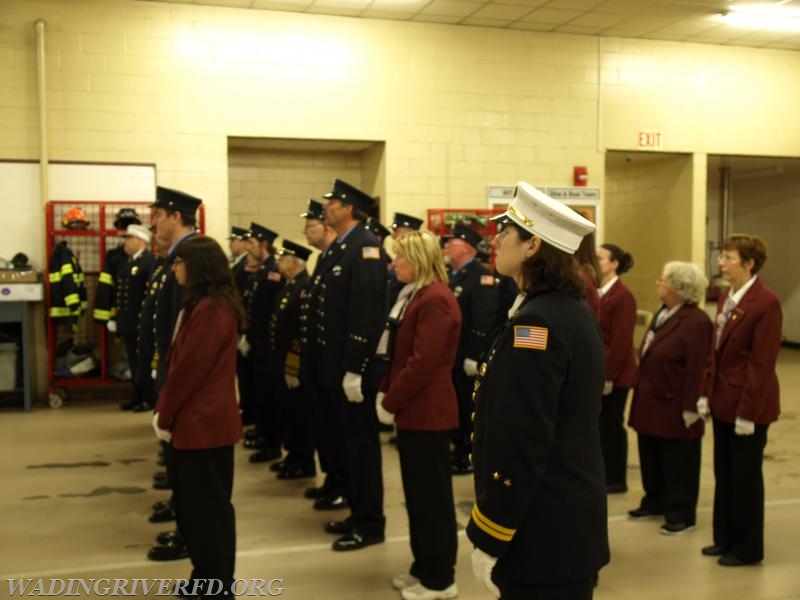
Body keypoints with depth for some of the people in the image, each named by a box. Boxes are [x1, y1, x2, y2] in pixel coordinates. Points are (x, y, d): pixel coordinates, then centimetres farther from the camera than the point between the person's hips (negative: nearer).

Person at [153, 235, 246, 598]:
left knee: (207, 506, 2)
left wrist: (164, 416, -10)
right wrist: (166, 411, 11)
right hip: (197, 420, 10)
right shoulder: (204, 305, 12)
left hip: (203, 423, -10)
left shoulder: (210, 310, -20)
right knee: (194, 503, 17)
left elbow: (188, 369, -20)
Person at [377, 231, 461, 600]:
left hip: (428, 411, -10)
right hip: (414, 409, 10)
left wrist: (390, 402, -16)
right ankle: (424, 568, 28)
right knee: (417, 492, 16)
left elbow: (423, 362, -23)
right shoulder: (415, 295, 14)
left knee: (433, 494, 1)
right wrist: (385, 392, 6)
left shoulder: (435, 299, -18)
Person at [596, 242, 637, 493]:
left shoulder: (623, 296, -13)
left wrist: (608, 376, -18)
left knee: (612, 425, 3)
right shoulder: (595, 292, 9)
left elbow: (621, 341, -17)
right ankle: (600, 475, 24)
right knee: (598, 424, 12)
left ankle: (616, 479, 15)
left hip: (614, 375, -7)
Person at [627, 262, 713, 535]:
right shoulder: (662, 313, 10)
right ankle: (655, 502, 34)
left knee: (677, 462, 5)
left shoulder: (696, 321, -19)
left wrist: (690, 407, -21)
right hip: (651, 402, 9)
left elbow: (697, 369, -21)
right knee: (651, 457, 18)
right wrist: (641, 390, 15)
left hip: (674, 406, -9)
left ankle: (681, 514, 17)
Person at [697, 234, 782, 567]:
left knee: (746, 477, 6)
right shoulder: (726, 296, 7)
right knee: (723, 474, 16)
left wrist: (748, 412, -18)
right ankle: (725, 538, 31)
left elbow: (762, 363, -19)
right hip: (723, 400, 8)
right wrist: (705, 392, 9)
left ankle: (748, 548, 22)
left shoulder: (766, 302, -18)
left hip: (748, 405, -8)